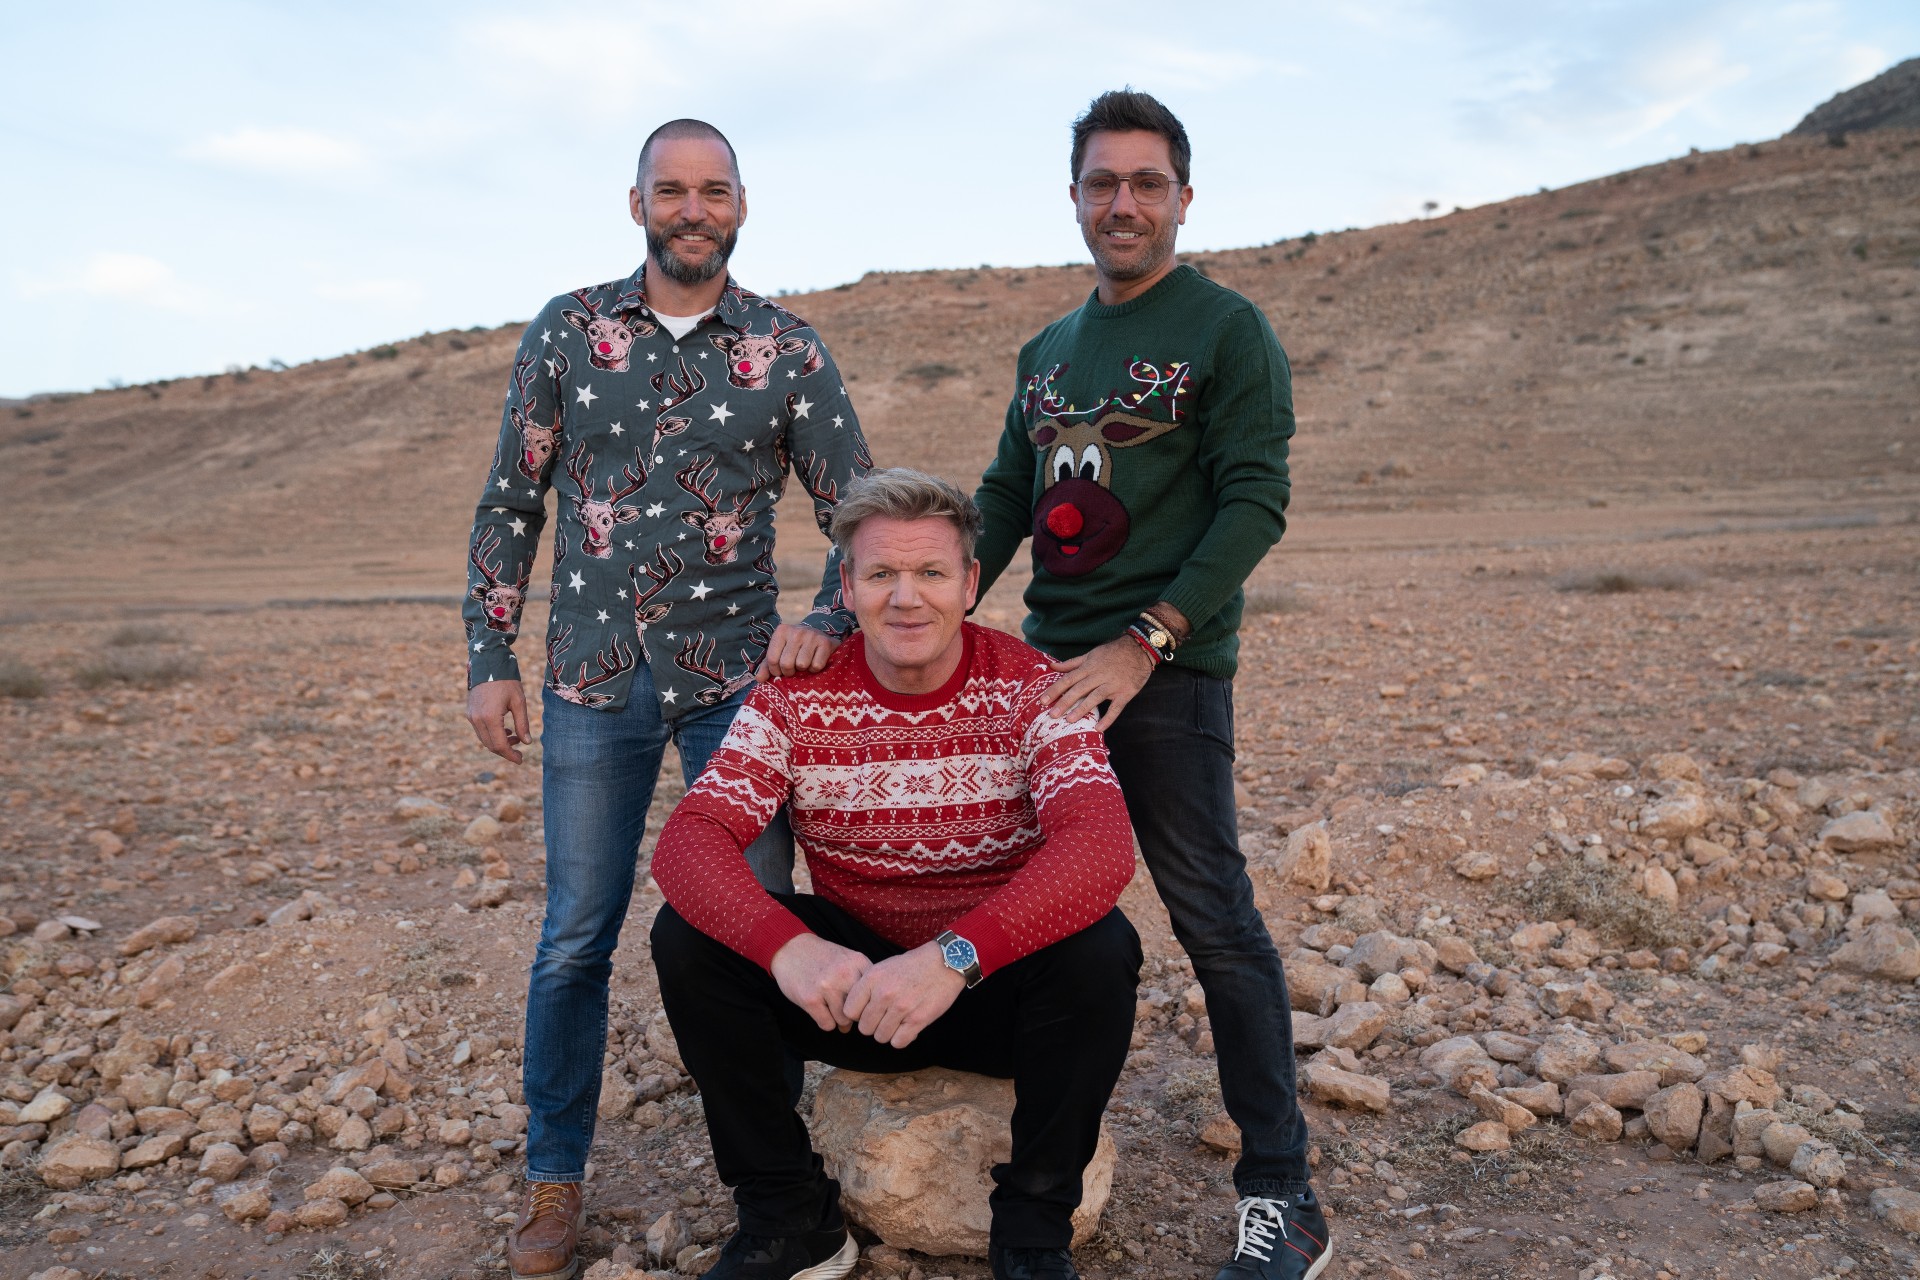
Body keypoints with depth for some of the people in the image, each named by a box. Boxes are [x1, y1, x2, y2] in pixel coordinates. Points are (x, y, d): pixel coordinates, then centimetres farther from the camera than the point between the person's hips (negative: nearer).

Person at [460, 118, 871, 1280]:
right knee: (576, 940, 7)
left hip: (737, 679, 0)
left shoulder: (789, 350, 1)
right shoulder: (567, 331, 4)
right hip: (595, 683, 1)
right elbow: (510, 506, 8)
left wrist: (826, 621, -15)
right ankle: (555, 1181, 26)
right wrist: (492, 661, 3)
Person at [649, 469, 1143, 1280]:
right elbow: (686, 844, -20)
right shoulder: (797, 698, -9)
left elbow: (1100, 846, -30)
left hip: (999, 987, -1)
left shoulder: (1031, 690, -14)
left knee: (1099, 946, -32)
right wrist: (786, 946, -40)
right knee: (688, 935, -19)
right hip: (848, 983, 2)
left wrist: (955, 955, -44)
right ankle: (788, 1214, 0)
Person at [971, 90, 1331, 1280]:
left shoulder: (1226, 329, -2)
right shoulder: (1047, 351, 17)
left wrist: (1144, 643, -19)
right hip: (1050, 666, 6)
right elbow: (1003, 499, 18)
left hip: (1170, 671, -6)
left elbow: (1255, 503, -11)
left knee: (1215, 921, -3)